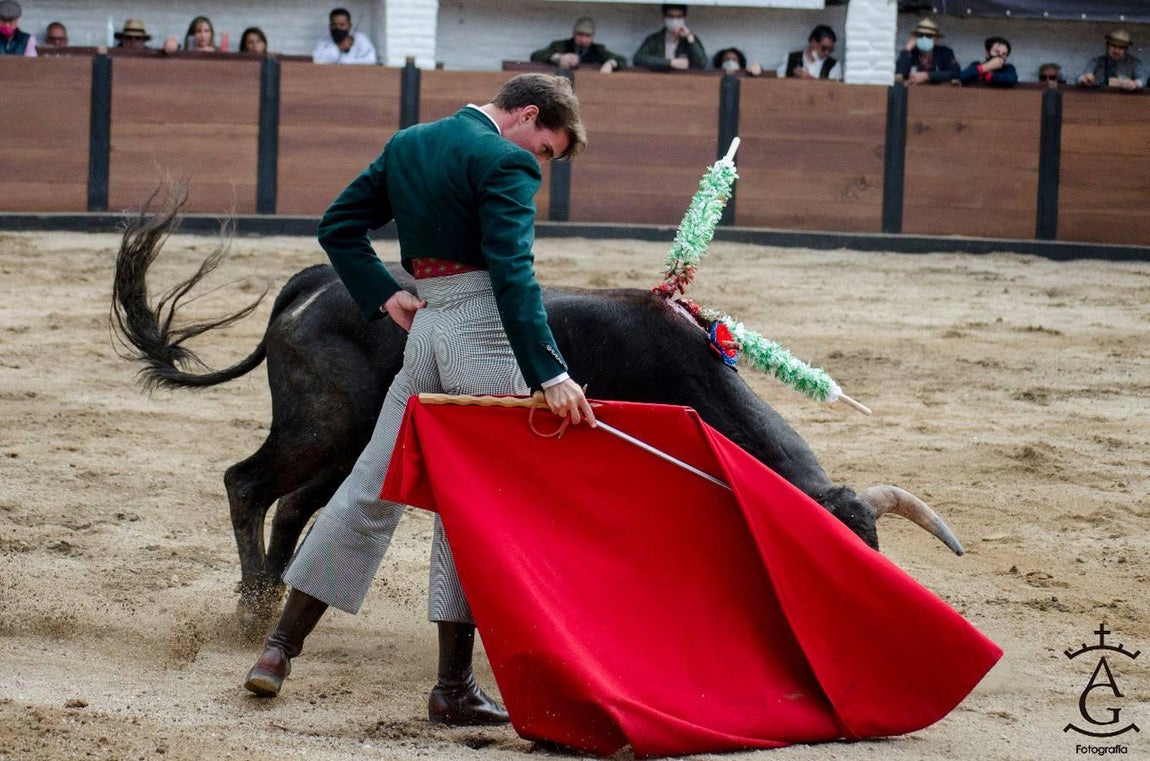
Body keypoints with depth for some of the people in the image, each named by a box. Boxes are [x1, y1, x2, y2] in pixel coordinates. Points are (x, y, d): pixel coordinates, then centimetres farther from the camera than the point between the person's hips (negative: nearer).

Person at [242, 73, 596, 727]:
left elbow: (338, 227, 17)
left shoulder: (408, 144, 14)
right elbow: (513, 275, -22)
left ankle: (282, 647, 15)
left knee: (373, 487, 13)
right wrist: (550, 374, -26)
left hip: (426, 326, 7)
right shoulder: (507, 163, -10)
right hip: (485, 334, -7)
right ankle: (454, 686, 1)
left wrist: (385, 296, 13)